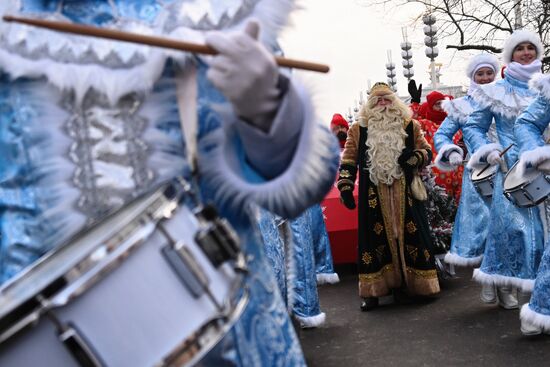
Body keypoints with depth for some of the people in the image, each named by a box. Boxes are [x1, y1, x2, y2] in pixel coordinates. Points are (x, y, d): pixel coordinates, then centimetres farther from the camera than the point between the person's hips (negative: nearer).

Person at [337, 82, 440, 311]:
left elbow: (426, 151, 12)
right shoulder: (359, 129, 7)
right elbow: (348, 160, 8)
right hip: (373, 196, -1)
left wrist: (414, 158, -10)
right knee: (375, 237, 0)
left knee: (408, 234, 2)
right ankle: (372, 290, 8)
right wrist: (345, 187, 0)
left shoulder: (410, 126, 10)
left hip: (404, 193, 1)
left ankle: (404, 283, 16)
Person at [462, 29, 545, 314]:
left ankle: (531, 286, 10)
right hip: (511, 168, -3)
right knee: (513, 222, -10)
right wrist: (486, 151, -6)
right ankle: (504, 284, 3)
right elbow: (473, 127, 9)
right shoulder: (496, 92, 9)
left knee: (541, 224, -1)